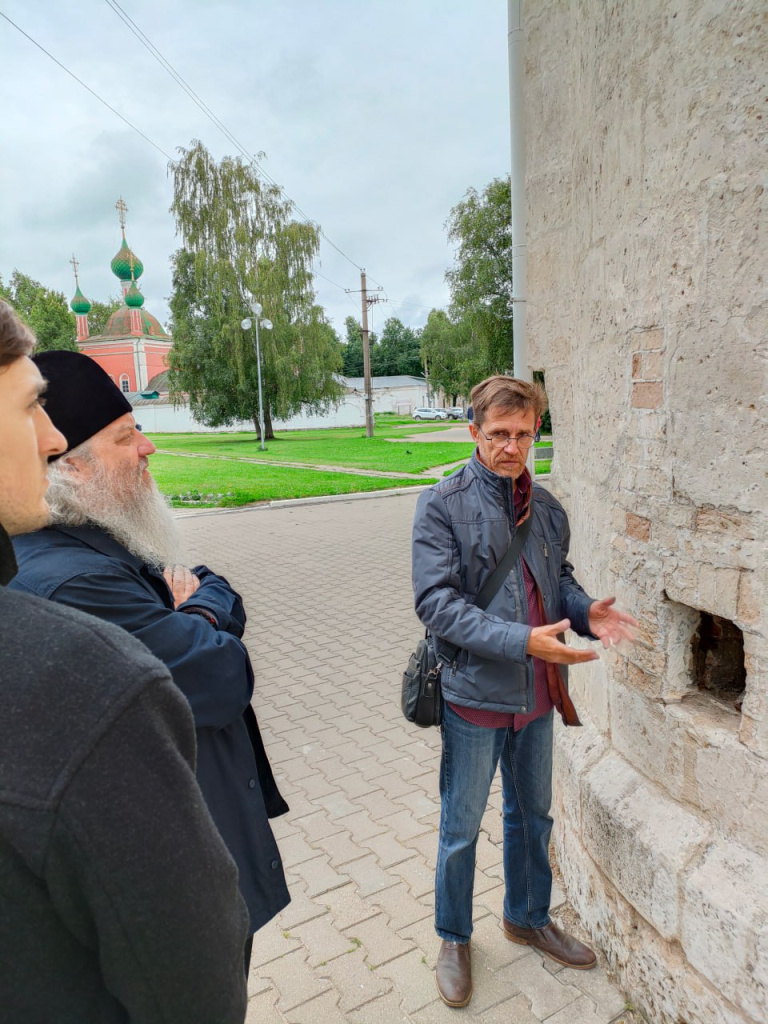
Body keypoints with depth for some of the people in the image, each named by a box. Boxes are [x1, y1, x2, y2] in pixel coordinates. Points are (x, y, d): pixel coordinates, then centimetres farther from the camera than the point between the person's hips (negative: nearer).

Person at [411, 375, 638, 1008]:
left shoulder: (547, 508, 2)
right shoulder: (443, 504, -15)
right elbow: (436, 602, -21)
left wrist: (586, 611, -8)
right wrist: (523, 641, -29)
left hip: (537, 694, 5)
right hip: (475, 694, -5)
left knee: (533, 816, 24)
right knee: (461, 830, 14)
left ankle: (528, 918, 50)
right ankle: (454, 938, 40)